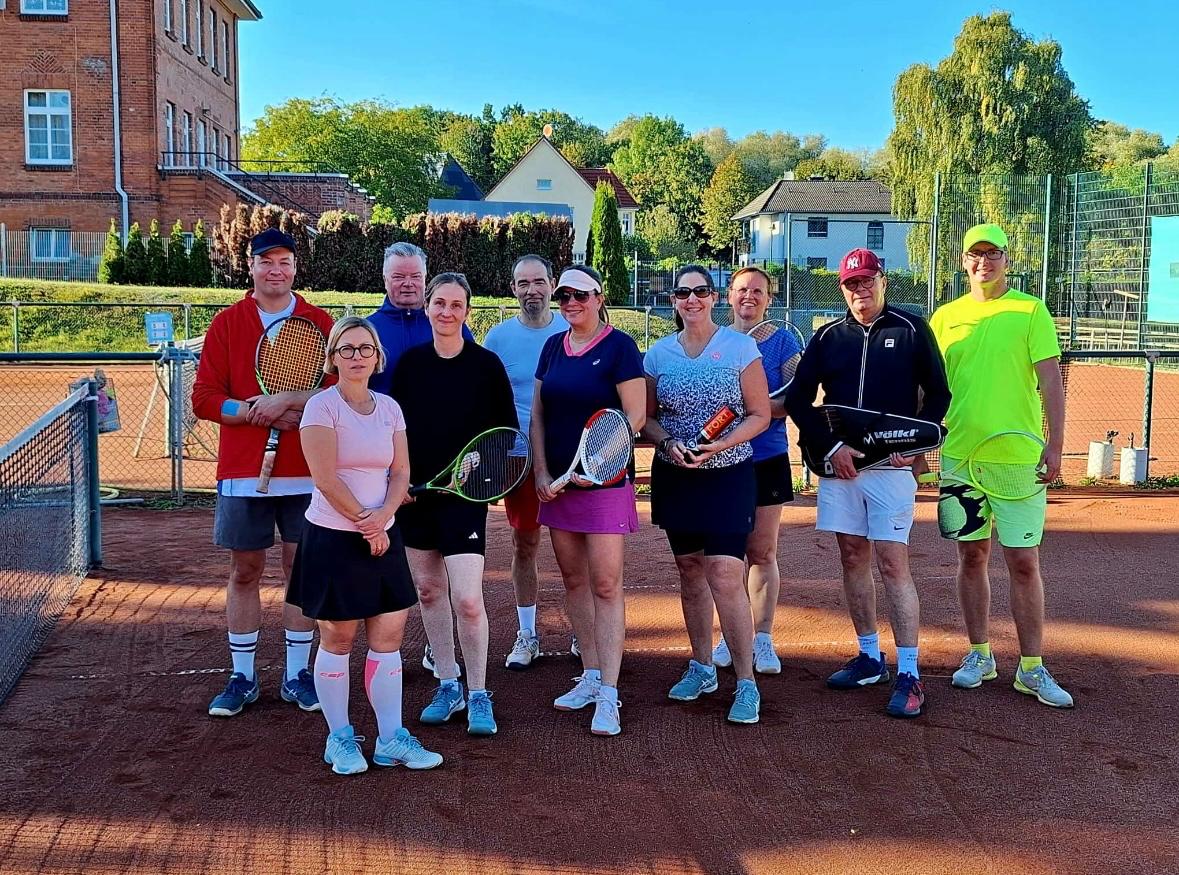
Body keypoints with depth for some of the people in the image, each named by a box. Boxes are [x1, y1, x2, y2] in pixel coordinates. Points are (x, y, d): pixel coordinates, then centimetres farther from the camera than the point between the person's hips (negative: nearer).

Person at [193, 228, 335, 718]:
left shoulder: (320, 324, 3)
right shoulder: (226, 324, 4)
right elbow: (203, 398, -3)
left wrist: (288, 400, -18)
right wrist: (257, 412, -16)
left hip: (306, 473, 0)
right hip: (242, 473, 1)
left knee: (302, 569, 6)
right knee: (244, 572, 8)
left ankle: (297, 675, 18)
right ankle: (242, 677, 19)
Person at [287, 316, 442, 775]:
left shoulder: (389, 407, 7)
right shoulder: (322, 407, -9)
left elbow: (401, 472, 5)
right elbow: (326, 479, -15)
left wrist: (382, 516, -13)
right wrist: (366, 525, -12)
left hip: (383, 536, 5)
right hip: (333, 537, -5)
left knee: (388, 637, 6)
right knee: (337, 640, 4)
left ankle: (391, 738, 14)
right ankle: (340, 739, 16)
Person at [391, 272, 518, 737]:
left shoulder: (486, 364, -5)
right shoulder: (409, 362, 4)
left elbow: (508, 429, 1)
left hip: (465, 494, -4)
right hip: (416, 491, 4)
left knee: (467, 599, -10)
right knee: (427, 590, 11)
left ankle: (478, 696, 8)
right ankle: (448, 686, 26)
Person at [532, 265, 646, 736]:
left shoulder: (618, 346, -6)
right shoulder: (553, 347, 11)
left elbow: (635, 415, -11)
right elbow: (538, 415, 12)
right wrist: (541, 473, 2)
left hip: (605, 481, -6)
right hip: (557, 481, 6)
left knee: (605, 584, -7)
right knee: (574, 579, 10)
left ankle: (608, 695, -5)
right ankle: (590, 677, 21)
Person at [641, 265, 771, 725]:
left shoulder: (740, 347, -3)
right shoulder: (658, 354, 6)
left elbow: (760, 415, -3)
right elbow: (646, 417, 10)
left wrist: (721, 444, -18)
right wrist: (667, 443, -10)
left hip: (729, 476, -4)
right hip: (674, 478, 4)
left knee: (726, 577, -11)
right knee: (690, 571, 12)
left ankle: (746, 683, -2)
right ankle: (702, 668, 27)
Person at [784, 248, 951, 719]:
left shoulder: (912, 330, 3)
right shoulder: (827, 338, 10)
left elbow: (938, 394, 5)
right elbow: (798, 400, 6)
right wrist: (830, 446, -7)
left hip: (892, 466, -4)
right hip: (838, 465, 4)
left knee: (892, 562, -8)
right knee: (852, 558, 9)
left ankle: (908, 674, -5)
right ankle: (870, 657, 22)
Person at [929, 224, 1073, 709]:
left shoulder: (1030, 310, 0)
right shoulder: (945, 317, 8)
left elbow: (1051, 382, -4)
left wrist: (1055, 445, -10)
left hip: (1019, 455, -3)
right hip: (959, 454, 3)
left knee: (1024, 562, 0)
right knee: (972, 556, 10)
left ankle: (1032, 667, 9)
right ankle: (979, 654, 23)